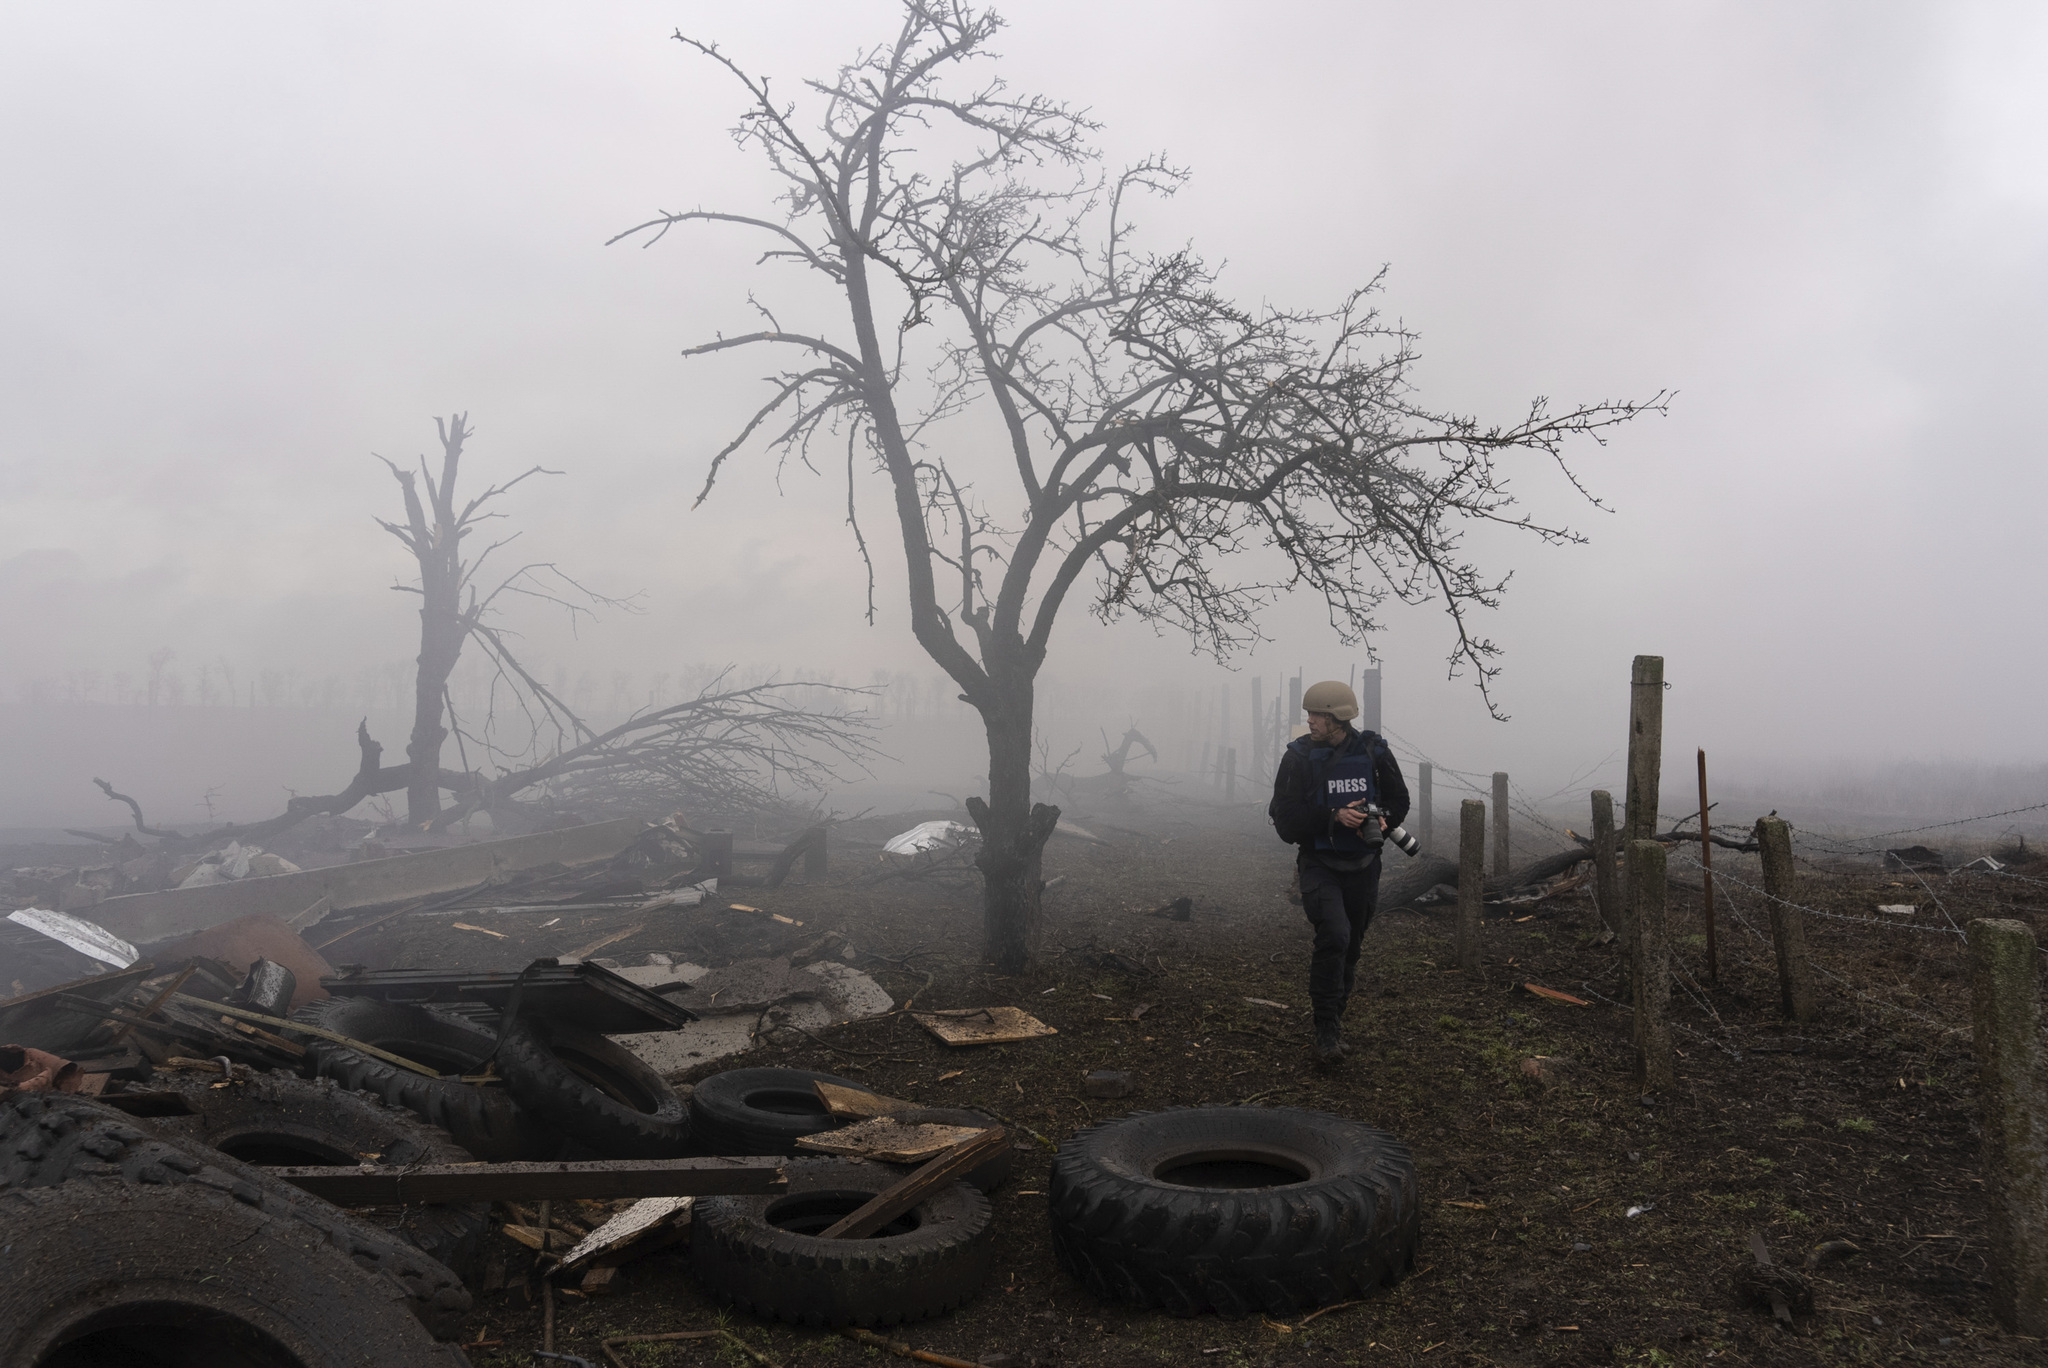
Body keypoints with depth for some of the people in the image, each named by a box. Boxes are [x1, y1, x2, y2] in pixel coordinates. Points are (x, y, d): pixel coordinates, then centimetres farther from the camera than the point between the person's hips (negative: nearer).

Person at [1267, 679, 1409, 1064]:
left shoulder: (1373, 752, -2)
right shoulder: (1299, 757, -8)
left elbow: (1399, 800, 9)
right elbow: (1286, 818, -11)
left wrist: (1383, 820, -13)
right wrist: (1334, 817, -24)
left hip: (1363, 864, 3)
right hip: (1319, 863, -3)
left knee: (1351, 946, 13)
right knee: (1334, 935, -22)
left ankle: (1335, 1017, 35)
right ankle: (1327, 1031, -12)